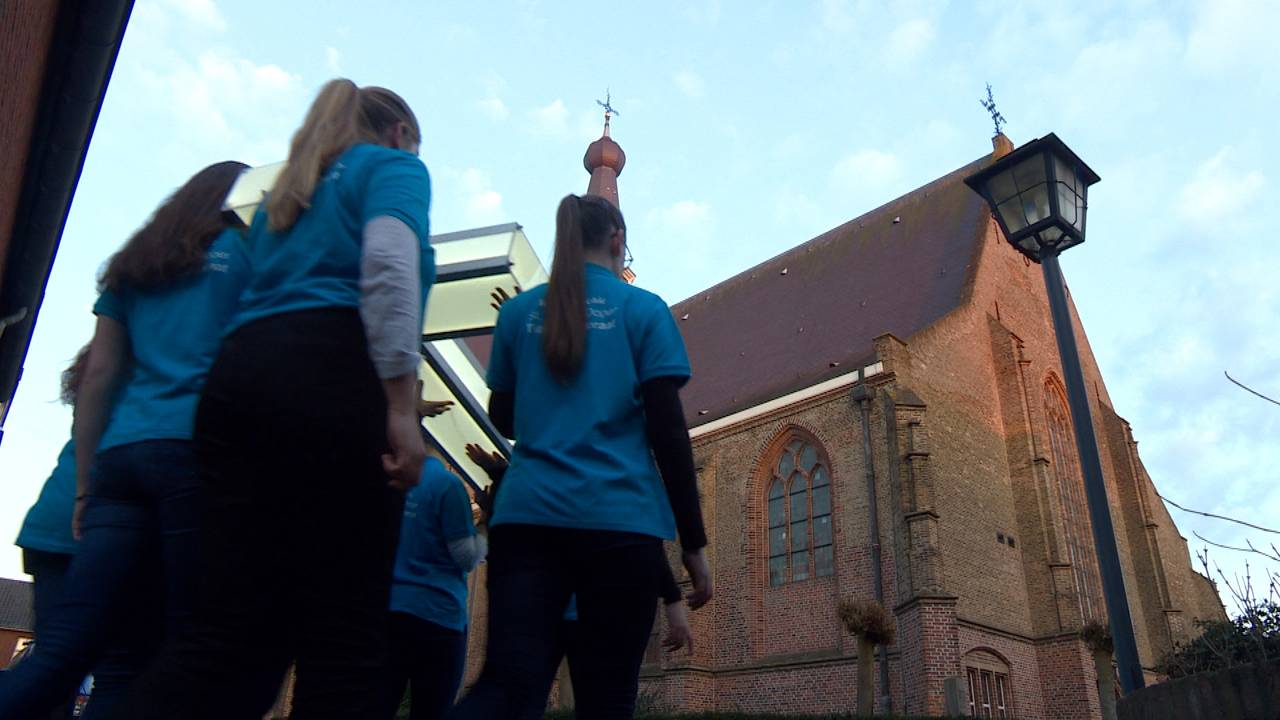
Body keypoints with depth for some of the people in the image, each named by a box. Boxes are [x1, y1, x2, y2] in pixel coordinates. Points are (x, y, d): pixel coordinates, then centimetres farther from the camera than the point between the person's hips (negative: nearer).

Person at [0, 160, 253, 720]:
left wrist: (85, 487, 19)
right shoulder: (247, 249, 12)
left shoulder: (132, 264, 26)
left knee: (63, 648, 1)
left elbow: (97, 377, 20)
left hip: (121, 457, 6)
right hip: (201, 449, -5)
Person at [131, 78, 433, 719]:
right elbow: (388, 265, -8)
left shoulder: (284, 193, 34)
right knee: (342, 634, -7)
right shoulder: (394, 165, 13)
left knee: (230, 627, 2)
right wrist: (402, 409, -15)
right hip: (331, 376, -7)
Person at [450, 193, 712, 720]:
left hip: (527, 514, 3)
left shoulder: (518, 311, 13)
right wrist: (693, 542, 1)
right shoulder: (644, 310, 4)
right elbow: (668, 431, -3)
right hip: (620, 519, -2)